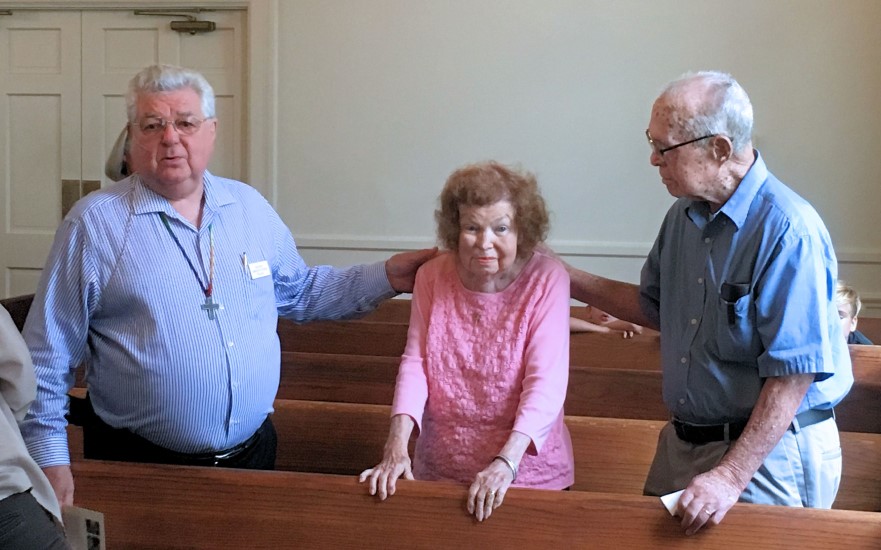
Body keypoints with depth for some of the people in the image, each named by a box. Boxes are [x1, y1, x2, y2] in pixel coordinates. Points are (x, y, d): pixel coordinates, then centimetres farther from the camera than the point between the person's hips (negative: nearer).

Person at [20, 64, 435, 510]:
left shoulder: (250, 207, 6)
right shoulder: (94, 223, -8)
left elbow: (300, 293, 18)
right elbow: (47, 355, -6)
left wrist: (386, 276, 8)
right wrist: (51, 461, -11)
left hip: (254, 452, 4)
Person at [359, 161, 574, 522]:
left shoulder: (547, 280, -12)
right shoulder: (432, 277, -1)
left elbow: (546, 384, -18)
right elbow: (414, 363, -4)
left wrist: (506, 463, -30)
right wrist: (397, 446, -18)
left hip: (529, 472, -2)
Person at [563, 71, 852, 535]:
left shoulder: (787, 231, -22)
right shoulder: (684, 214, 4)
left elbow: (794, 374, -24)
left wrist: (731, 477, -26)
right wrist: (564, 279, 8)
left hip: (767, 449, -8)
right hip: (683, 442, 8)